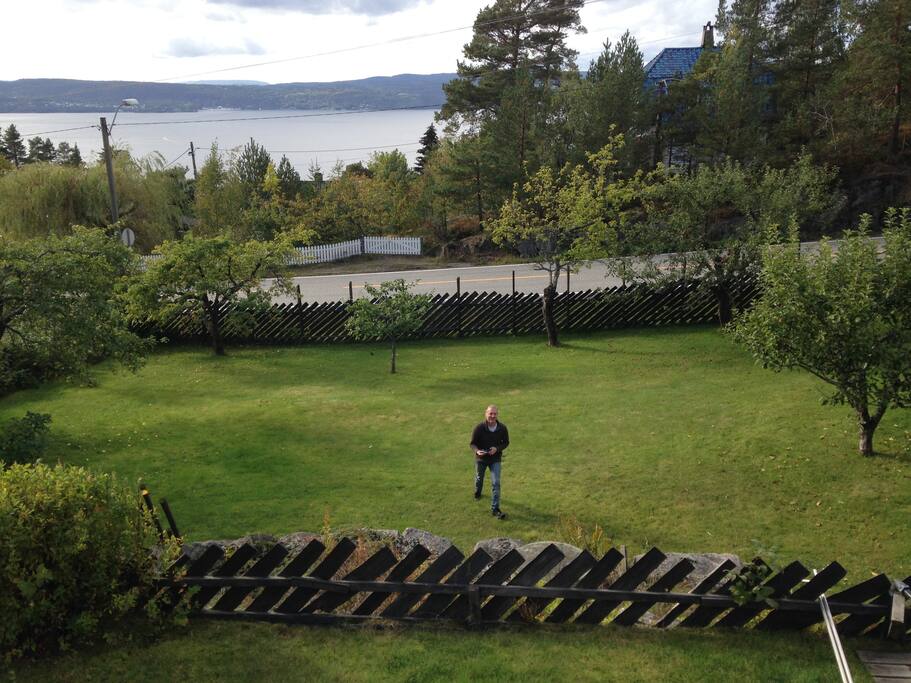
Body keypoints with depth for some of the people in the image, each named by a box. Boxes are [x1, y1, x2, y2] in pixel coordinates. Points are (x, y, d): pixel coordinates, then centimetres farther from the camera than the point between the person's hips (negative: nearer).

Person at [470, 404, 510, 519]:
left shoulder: (502, 428, -16)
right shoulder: (479, 428, -22)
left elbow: (506, 442, -3)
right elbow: (473, 443, -13)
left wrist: (497, 448, -22)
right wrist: (477, 451, -35)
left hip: (495, 459, 0)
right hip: (481, 458, 0)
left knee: (496, 483, -11)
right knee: (479, 478, 24)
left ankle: (495, 509, -6)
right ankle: (477, 492, 58)